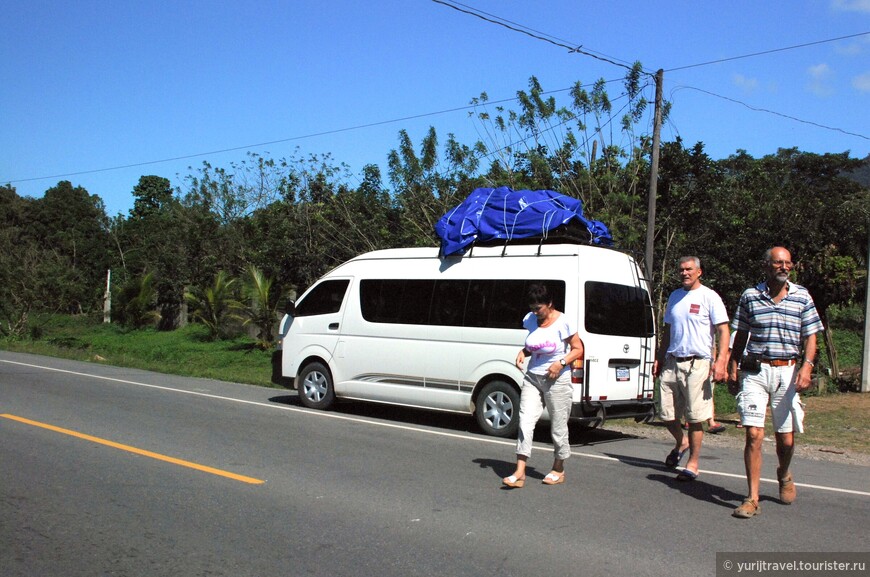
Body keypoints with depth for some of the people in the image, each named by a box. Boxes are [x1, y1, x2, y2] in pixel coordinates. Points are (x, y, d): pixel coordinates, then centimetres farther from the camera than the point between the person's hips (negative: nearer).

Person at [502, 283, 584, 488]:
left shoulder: (563, 322, -11)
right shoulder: (530, 320, 4)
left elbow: (578, 349, -6)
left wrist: (561, 362, -21)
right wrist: (523, 353, -3)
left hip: (556, 381, -4)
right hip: (532, 378, 5)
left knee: (558, 427, 5)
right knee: (525, 422, -6)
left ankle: (558, 470, 24)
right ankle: (519, 473, -6)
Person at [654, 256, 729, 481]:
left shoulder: (709, 297, -3)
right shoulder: (674, 296, 16)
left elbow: (723, 331, -8)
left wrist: (721, 361, -19)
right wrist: (659, 358, 19)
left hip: (697, 364, -6)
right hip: (671, 362, 6)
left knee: (695, 417, -3)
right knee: (667, 414, 8)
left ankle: (692, 465, 7)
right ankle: (681, 443, 36)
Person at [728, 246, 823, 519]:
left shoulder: (802, 297, 6)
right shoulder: (750, 296, 7)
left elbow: (810, 336, 5)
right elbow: (740, 336, 13)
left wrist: (807, 365, -11)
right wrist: (733, 369, 8)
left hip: (788, 372, 1)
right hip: (754, 371, 0)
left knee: (786, 438, 6)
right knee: (754, 435, -8)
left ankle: (784, 475, 39)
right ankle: (752, 499, -3)